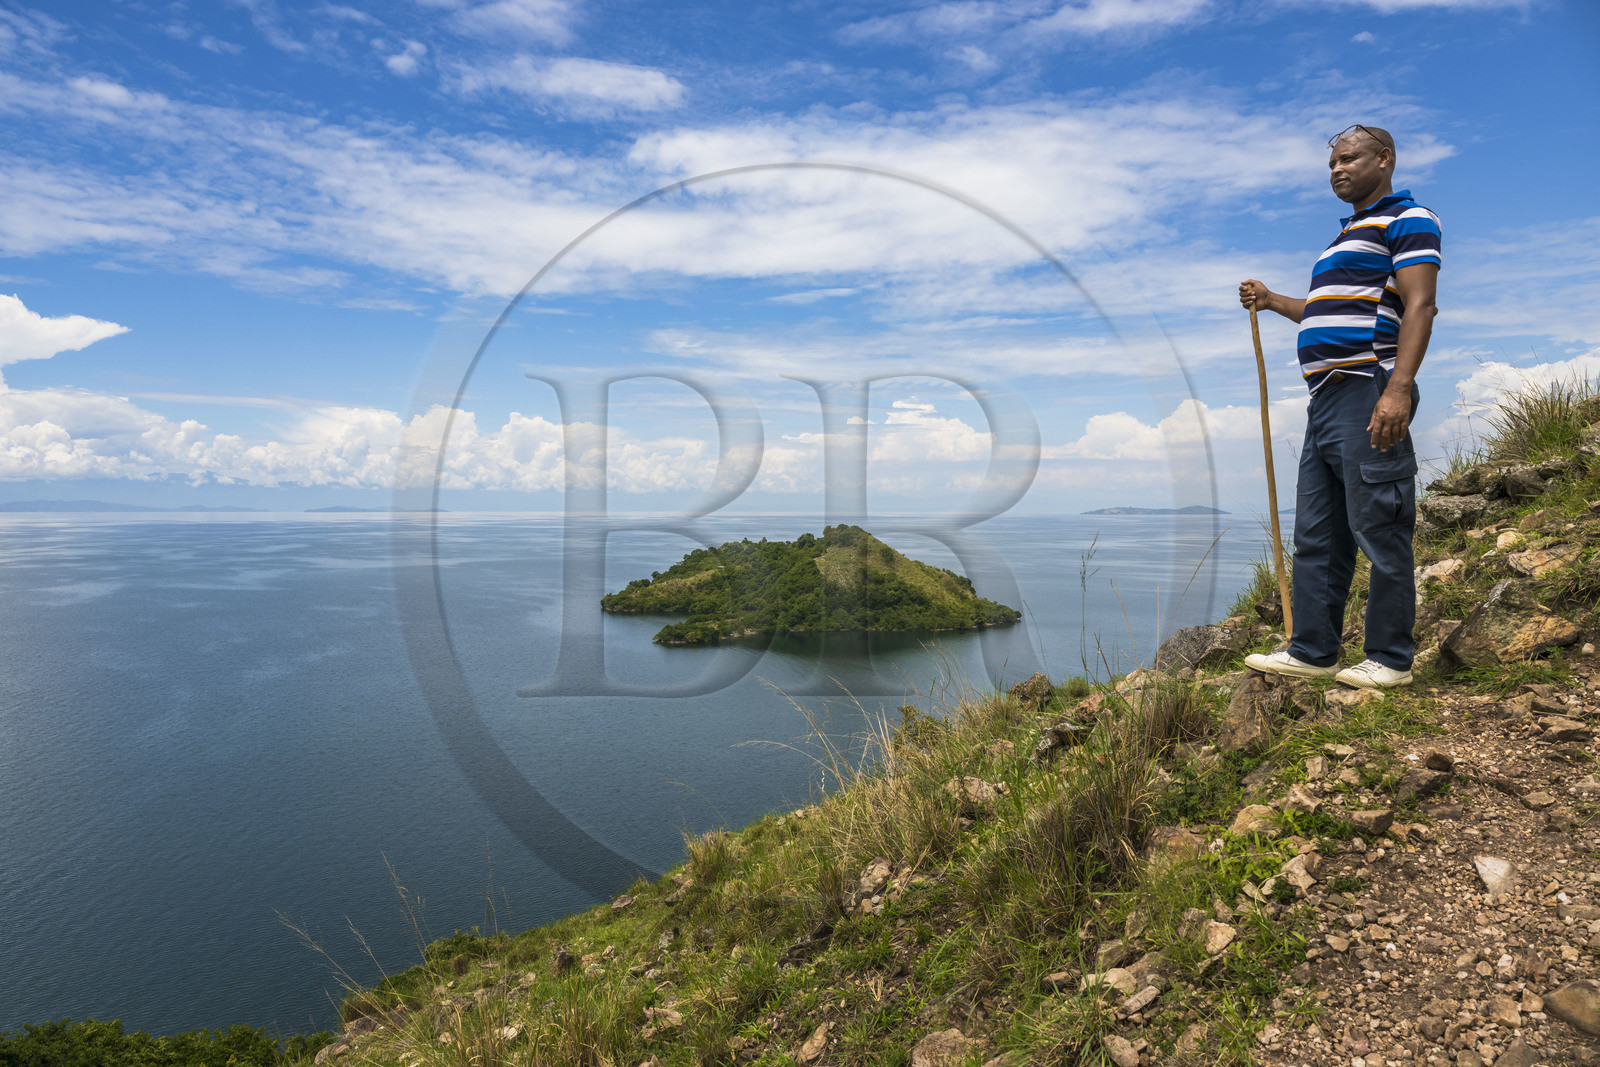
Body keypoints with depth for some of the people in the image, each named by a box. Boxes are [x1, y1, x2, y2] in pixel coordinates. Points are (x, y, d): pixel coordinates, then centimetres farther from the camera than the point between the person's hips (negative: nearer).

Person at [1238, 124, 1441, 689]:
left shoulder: (1407, 219, 0)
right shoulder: (1348, 236, 28)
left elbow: (1418, 307, -13)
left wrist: (1399, 388, -24)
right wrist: (1272, 300, 26)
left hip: (1368, 394, -9)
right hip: (1325, 402, 10)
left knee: (1379, 531, -6)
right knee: (1316, 536, 7)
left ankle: (1390, 659, 1)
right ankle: (1311, 651, 11)